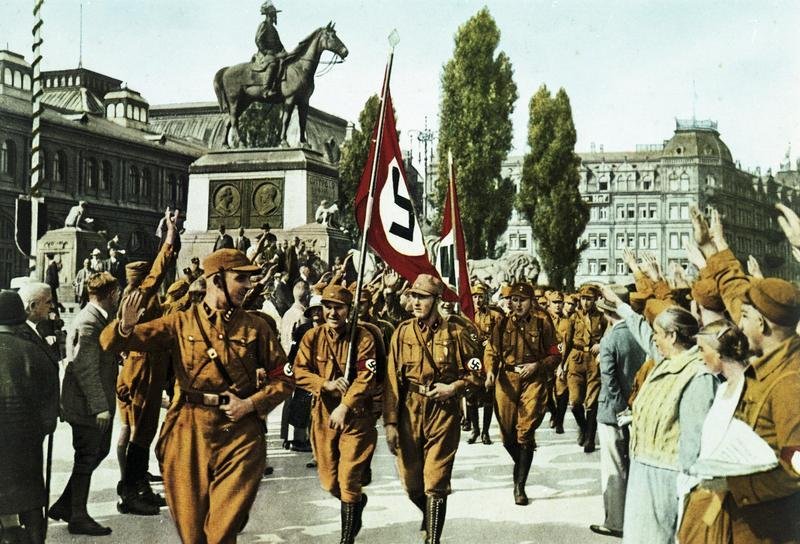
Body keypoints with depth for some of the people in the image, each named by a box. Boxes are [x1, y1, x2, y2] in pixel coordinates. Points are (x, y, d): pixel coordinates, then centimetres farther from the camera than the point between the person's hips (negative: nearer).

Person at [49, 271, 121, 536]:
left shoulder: (98, 319, 11)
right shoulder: (88, 323, -21)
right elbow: (85, 369, -24)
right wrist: (100, 407, -22)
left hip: (99, 404, 10)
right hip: (87, 406, -10)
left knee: (100, 451, 19)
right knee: (86, 459, 4)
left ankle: (64, 505, 28)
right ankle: (78, 517, 19)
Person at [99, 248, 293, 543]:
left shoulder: (255, 327, 5)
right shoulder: (181, 323, 3)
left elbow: (283, 379, 8)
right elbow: (112, 343, 0)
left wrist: (251, 404, -9)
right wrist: (126, 326, -23)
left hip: (239, 435, 0)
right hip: (188, 434, 1)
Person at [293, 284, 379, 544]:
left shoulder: (363, 338, -8)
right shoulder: (312, 337, 2)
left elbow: (366, 378, -15)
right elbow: (299, 372, -3)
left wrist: (345, 406, -22)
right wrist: (326, 384, -17)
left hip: (356, 415, -4)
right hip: (323, 414, 4)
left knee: (348, 479, -6)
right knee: (329, 482, 10)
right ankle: (358, 501, 44)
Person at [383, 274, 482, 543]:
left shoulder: (456, 333, -3)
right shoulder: (402, 332, 1)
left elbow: (476, 372, 5)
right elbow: (392, 379, 0)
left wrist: (453, 388, -13)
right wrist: (390, 422, -4)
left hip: (443, 413, -2)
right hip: (409, 412, 3)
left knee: (435, 483, -4)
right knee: (411, 482, 12)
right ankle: (429, 515, 42)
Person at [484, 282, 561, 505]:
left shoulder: (542, 324, 1)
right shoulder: (503, 324, 7)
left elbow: (555, 355, 4)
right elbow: (491, 351, 7)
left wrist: (536, 365, -13)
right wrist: (490, 371, -12)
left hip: (533, 380, -3)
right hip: (506, 381, 3)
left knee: (525, 434, -10)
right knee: (507, 435, 7)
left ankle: (520, 485, -1)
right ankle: (520, 465, 38)